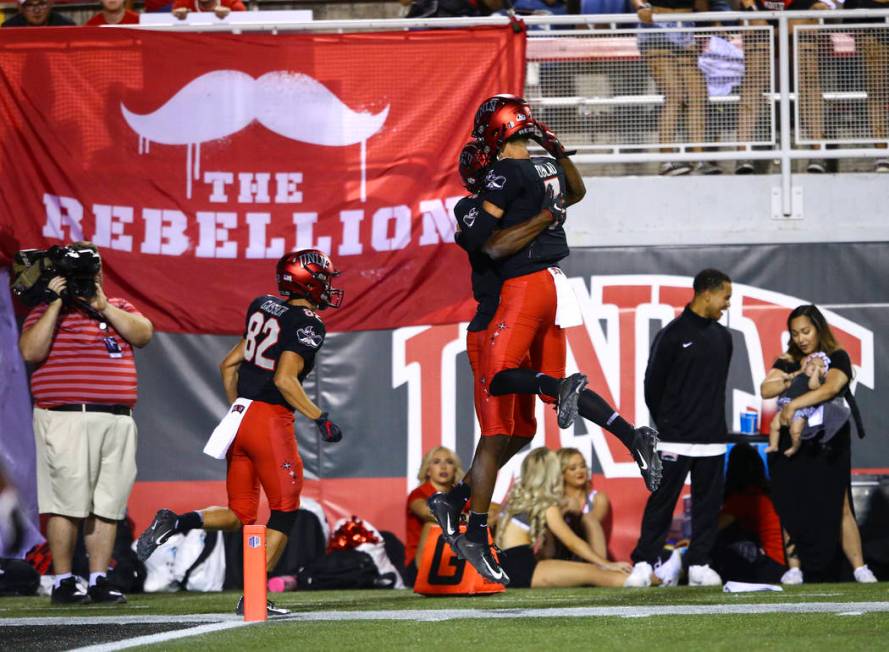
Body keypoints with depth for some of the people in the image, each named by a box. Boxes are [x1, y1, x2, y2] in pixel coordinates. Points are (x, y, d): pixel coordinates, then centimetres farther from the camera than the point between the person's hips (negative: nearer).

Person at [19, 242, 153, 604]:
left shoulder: (119, 309, 19)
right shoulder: (47, 313, 6)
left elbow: (143, 335, 0)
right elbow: (30, 351, -11)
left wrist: (102, 306, -5)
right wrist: (57, 303, -10)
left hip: (118, 421, 4)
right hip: (66, 420, -4)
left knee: (108, 505, 3)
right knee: (68, 503, -9)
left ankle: (99, 582, 7)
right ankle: (63, 584, -5)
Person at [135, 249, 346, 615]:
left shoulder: (263, 308, 14)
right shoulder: (307, 323, -9)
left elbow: (229, 365, 19)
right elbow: (285, 379, -19)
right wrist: (320, 420, -13)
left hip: (239, 416, 7)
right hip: (271, 420, -7)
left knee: (239, 515, 13)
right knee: (285, 512, 3)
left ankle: (175, 523, -11)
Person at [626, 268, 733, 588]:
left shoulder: (722, 336, 12)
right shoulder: (672, 334, -6)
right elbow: (653, 382, -1)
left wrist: (713, 420, 16)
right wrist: (665, 423, 4)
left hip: (712, 439, 6)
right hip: (675, 439, -6)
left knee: (708, 503, 5)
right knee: (661, 501, -4)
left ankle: (699, 564, 10)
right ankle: (643, 563, -1)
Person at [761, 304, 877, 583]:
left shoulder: (837, 358, -1)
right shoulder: (787, 361, 11)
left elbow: (831, 388, -20)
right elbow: (765, 390, -2)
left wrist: (793, 405, -25)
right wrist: (789, 382, -18)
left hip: (828, 446, -3)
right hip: (792, 445, 3)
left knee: (838, 507, -8)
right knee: (792, 509, -2)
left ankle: (860, 569, -8)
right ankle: (795, 568, 3)